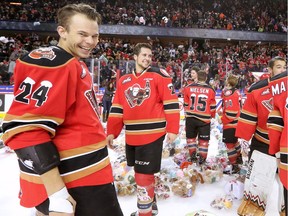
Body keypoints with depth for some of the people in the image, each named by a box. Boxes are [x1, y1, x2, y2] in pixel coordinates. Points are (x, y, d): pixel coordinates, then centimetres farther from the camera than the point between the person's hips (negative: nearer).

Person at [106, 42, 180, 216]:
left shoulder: (159, 75, -3)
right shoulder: (124, 81, 12)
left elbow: (171, 103, -6)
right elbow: (117, 109, 12)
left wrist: (172, 129, -10)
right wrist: (112, 132, 7)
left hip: (152, 134, -5)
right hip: (132, 136, 6)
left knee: (144, 174, -3)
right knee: (141, 172, 18)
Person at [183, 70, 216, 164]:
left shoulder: (188, 88, -3)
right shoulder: (210, 90, -4)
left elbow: (186, 104, 5)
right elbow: (212, 106, 2)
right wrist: (212, 116, 21)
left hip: (191, 118, 1)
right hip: (204, 118, -1)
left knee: (190, 136, 18)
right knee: (204, 139, 11)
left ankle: (193, 155, 19)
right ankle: (202, 158, 12)